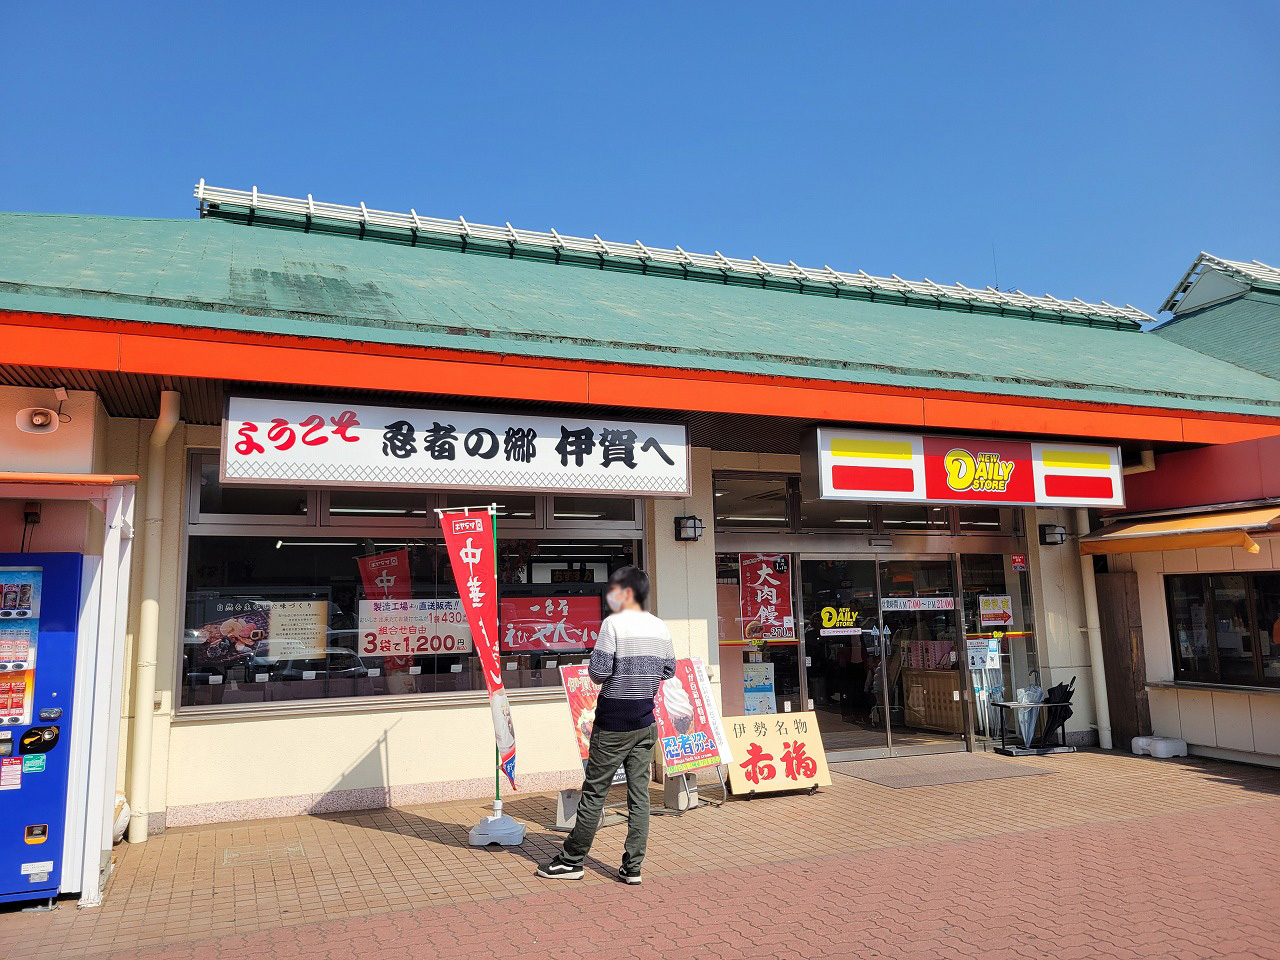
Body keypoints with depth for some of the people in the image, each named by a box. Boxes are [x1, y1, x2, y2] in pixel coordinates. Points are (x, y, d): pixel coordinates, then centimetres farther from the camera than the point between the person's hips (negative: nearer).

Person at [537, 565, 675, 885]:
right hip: (645, 723, 6)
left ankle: (571, 861, 16)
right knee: (639, 793, 8)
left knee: (594, 792, 4)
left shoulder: (614, 624, -14)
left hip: (613, 724, -5)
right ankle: (632, 867, 12)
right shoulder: (661, 627, 5)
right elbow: (669, 671, 12)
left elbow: (599, 672, -19)